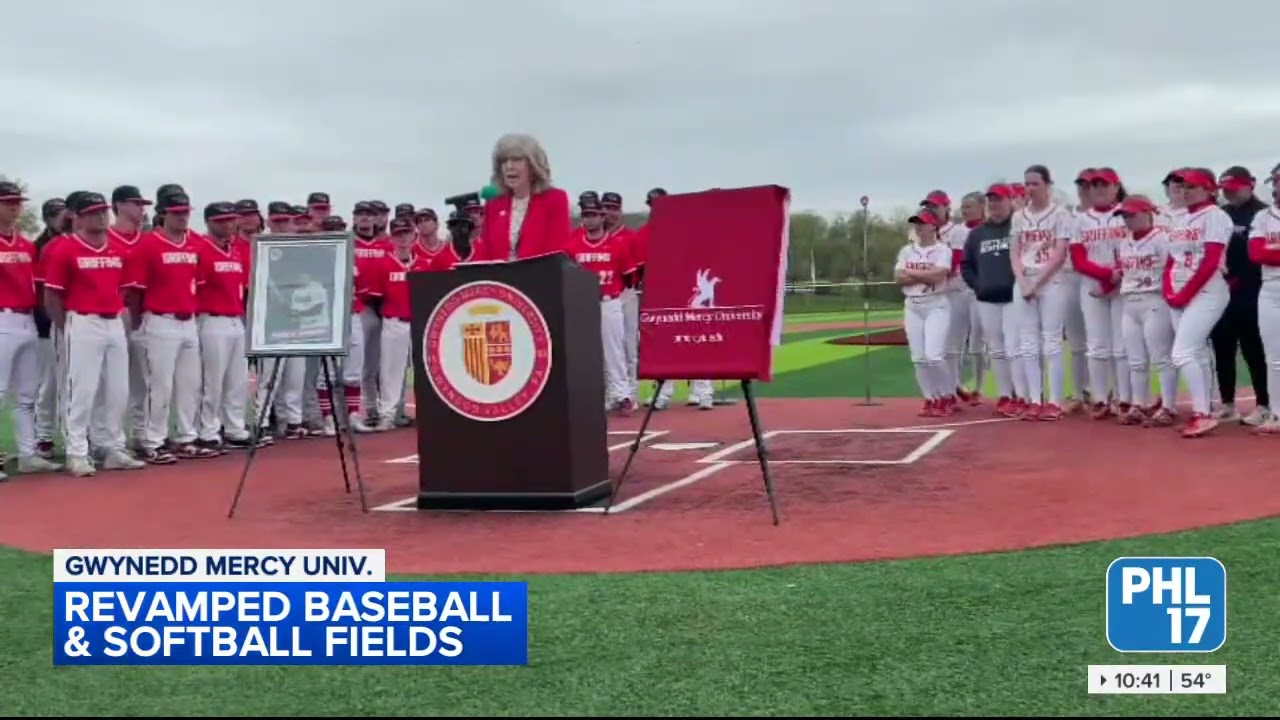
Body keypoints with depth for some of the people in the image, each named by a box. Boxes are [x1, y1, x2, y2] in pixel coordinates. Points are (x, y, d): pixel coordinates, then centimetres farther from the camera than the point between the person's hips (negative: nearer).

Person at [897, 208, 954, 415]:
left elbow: (938, 275, -17)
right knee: (918, 358, 2)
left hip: (936, 306, -5)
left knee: (933, 356, -15)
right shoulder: (907, 250, 12)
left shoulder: (942, 249, -3)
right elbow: (899, 277, 0)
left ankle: (948, 396, 4)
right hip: (912, 307, 5)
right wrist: (926, 275, -10)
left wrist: (911, 273, -7)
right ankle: (931, 399, 12)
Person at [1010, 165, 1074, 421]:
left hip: (1051, 283, -5)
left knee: (1052, 343, -6)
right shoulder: (1019, 216, 13)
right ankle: (1035, 401, 6)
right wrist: (1022, 281, -5)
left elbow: (1060, 254, -9)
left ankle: (1055, 402, -3)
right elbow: (1015, 253, 10)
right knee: (1028, 344, 3)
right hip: (1022, 283, 5)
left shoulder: (1060, 214, -2)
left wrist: (1037, 282, -13)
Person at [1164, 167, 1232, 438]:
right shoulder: (1181, 220, 17)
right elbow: (1171, 261, 17)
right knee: (1197, 356, 9)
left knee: (1182, 354, -17)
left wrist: (1187, 293, -16)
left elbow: (1211, 262, -15)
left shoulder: (1215, 216, -6)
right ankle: (1202, 414, 13)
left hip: (1206, 293, -8)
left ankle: (1202, 415, -12)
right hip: (1179, 297, 8)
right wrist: (1169, 290, 1)